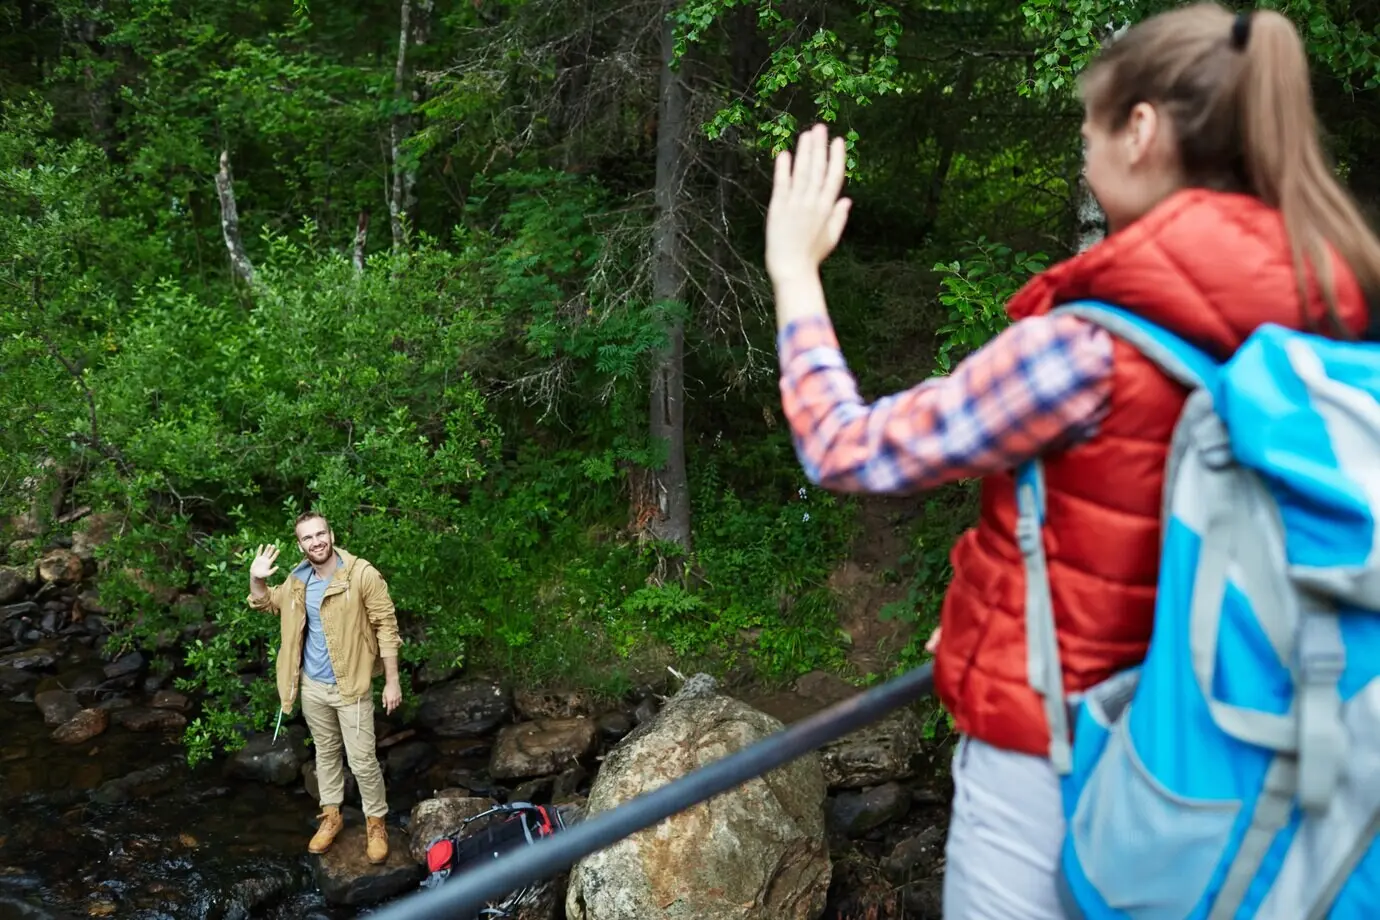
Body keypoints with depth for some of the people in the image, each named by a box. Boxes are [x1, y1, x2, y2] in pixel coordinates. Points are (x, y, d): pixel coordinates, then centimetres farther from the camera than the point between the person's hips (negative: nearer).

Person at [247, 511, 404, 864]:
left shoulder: (362, 574, -18)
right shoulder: (297, 580, 0)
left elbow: (386, 626, -14)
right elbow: (266, 603, 18)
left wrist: (392, 680, -14)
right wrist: (256, 578, -5)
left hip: (350, 686, -5)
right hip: (312, 686, 5)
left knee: (362, 760, 2)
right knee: (325, 751, 20)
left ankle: (376, 822, 20)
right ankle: (331, 815, 37)